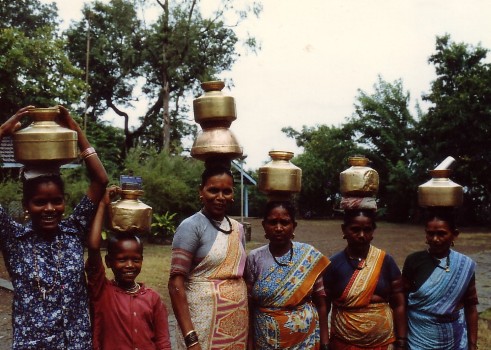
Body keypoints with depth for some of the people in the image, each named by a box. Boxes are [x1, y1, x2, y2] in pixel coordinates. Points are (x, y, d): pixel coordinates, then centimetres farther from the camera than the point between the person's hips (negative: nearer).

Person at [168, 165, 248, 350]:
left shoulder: (237, 228, 8)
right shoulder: (191, 226, -11)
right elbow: (176, 283, -16)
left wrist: (249, 320, 12)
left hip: (237, 322, 6)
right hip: (204, 323, -6)